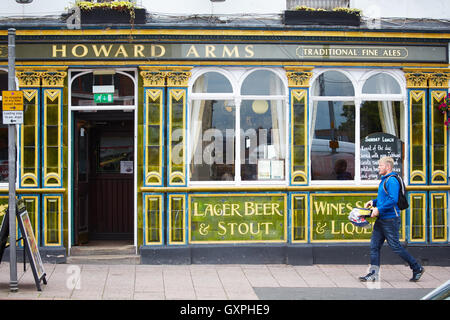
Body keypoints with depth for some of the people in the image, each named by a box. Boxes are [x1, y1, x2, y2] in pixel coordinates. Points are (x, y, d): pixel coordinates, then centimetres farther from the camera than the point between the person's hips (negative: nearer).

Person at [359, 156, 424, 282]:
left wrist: (379, 209, -22)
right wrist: (373, 202, 12)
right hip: (381, 220, 10)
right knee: (374, 245, 4)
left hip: (390, 220, -10)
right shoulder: (384, 180, 16)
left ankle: (417, 268, 10)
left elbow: (393, 200, -25)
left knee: (395, 246, -2)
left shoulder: (392, 181, -16)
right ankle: (373, 273, 5)